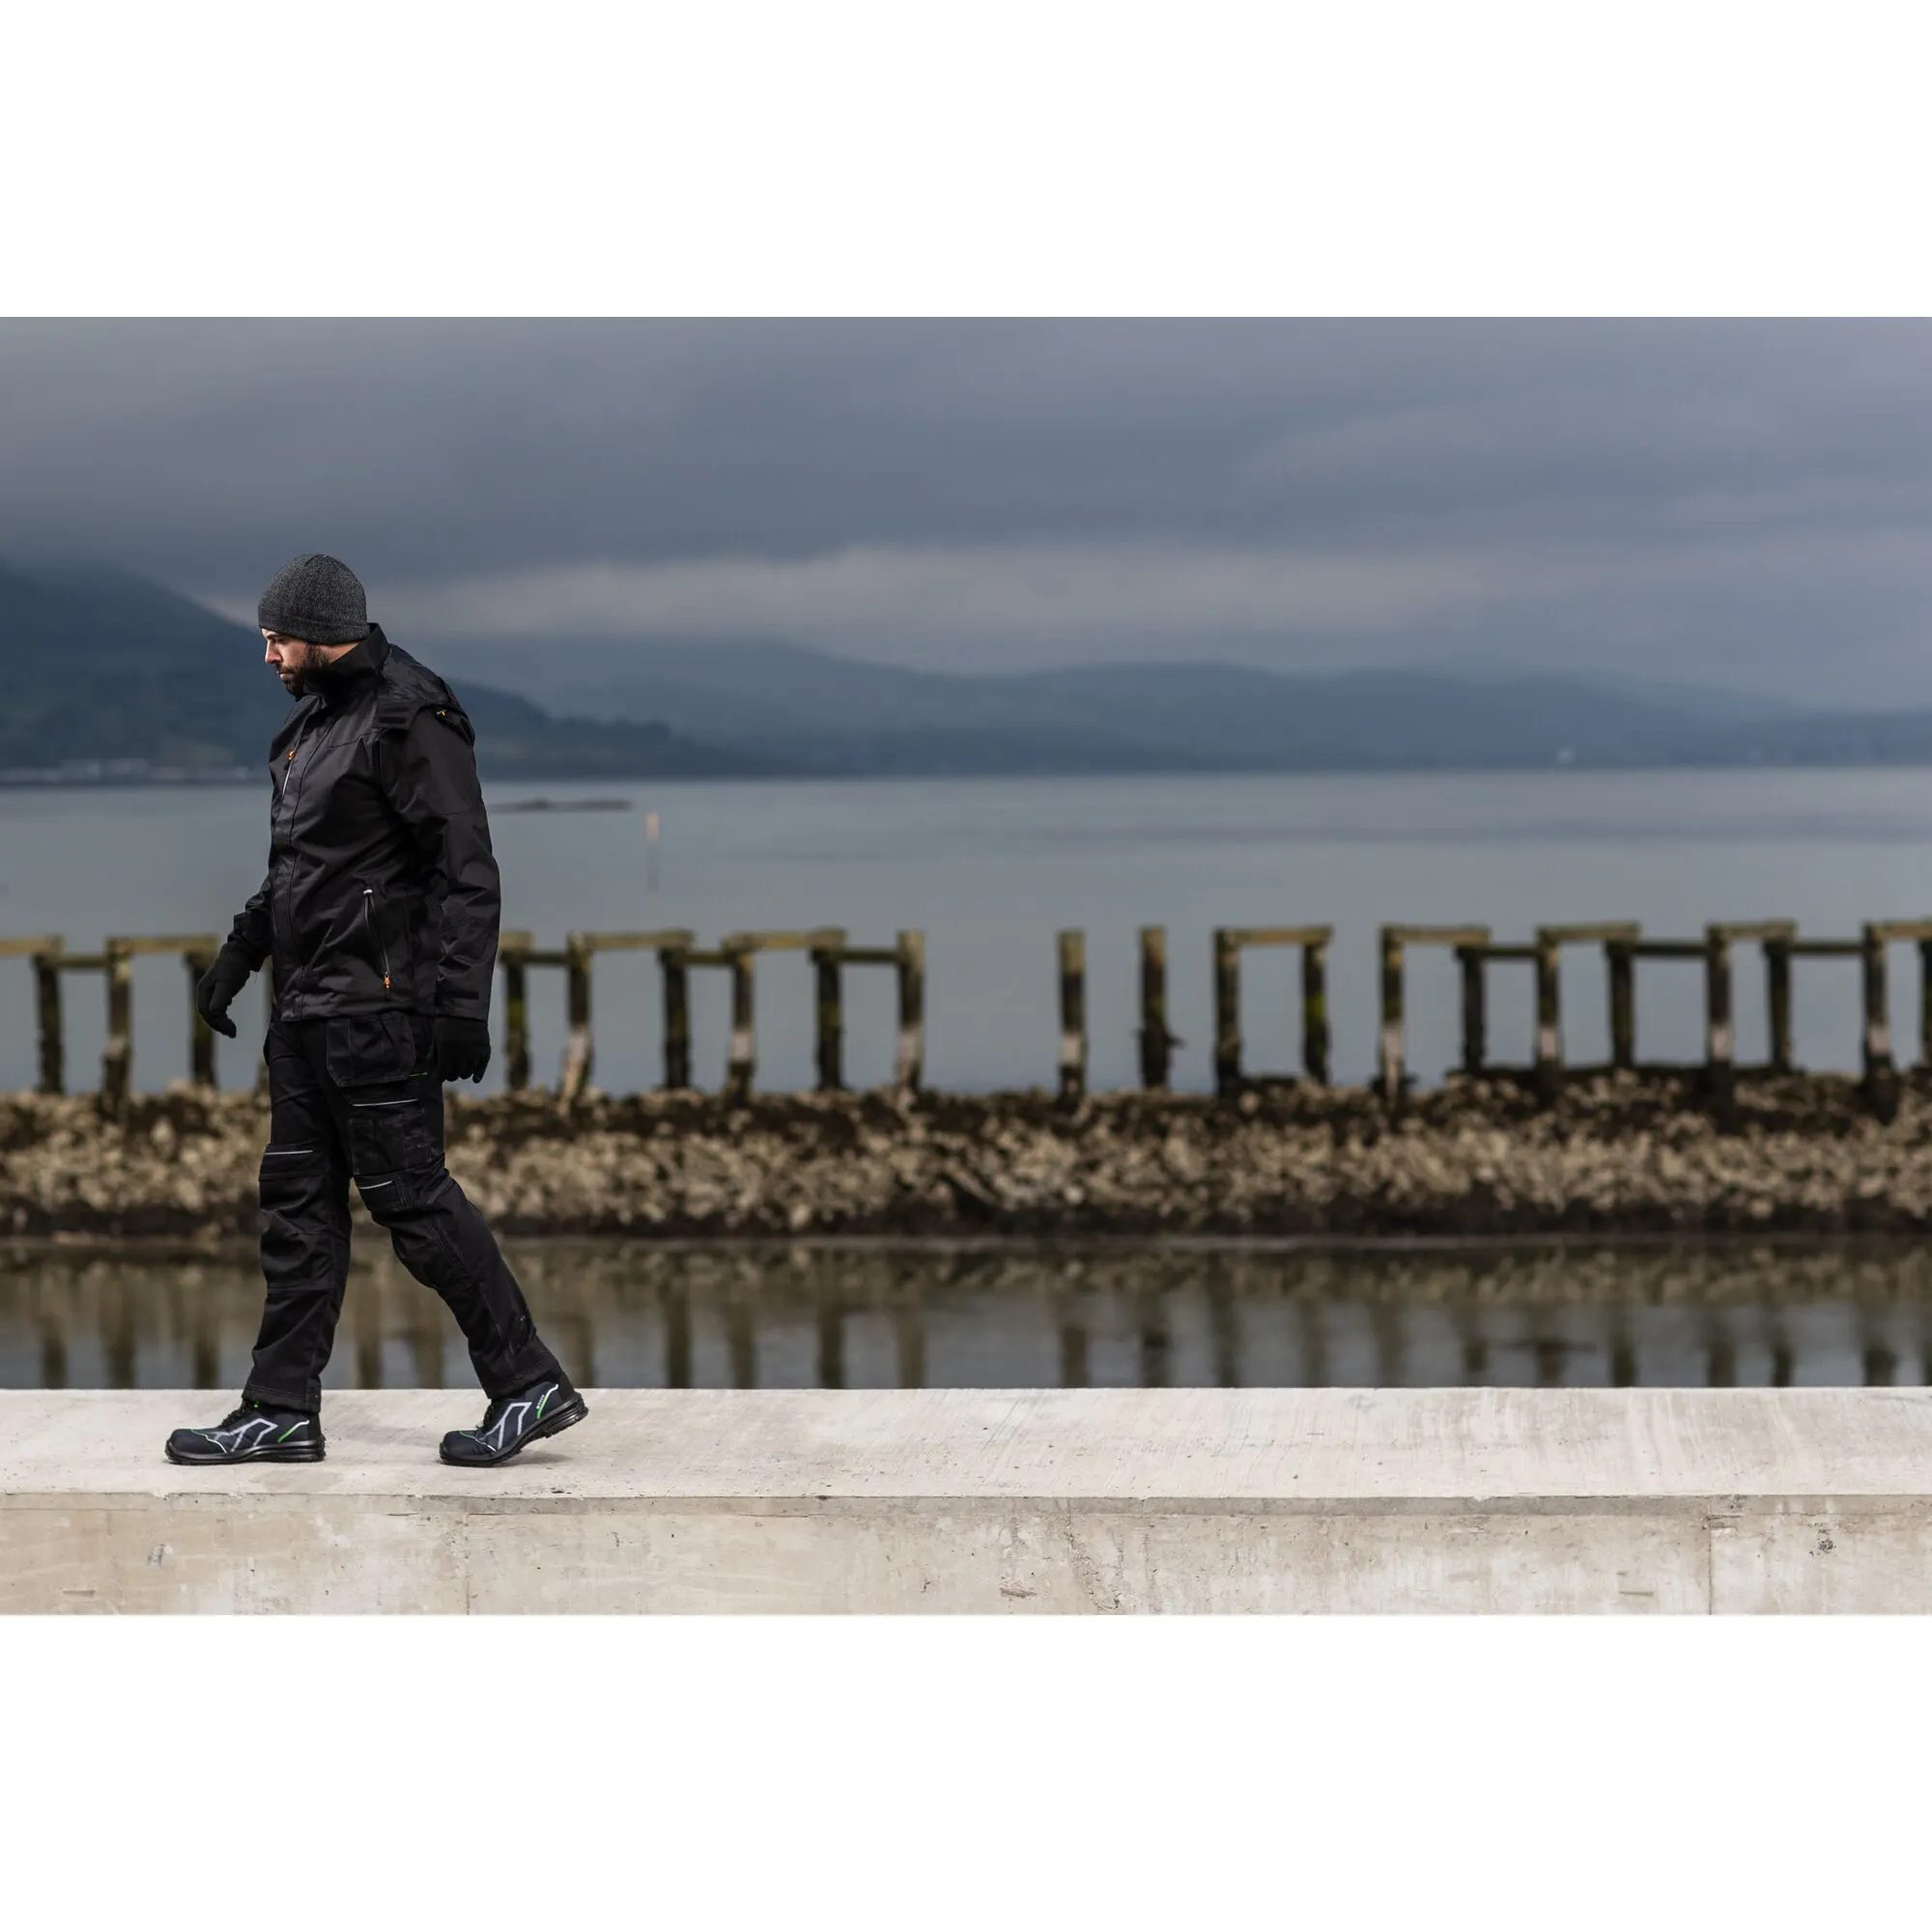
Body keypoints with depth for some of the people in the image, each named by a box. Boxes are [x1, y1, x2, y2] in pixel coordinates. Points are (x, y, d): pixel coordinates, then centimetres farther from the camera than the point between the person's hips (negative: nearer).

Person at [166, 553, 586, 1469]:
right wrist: (239, 951, 23)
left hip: (379, 1012, -10)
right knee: (298, 1205, 9)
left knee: (409, 1195, -7)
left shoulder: (410, 721, -13)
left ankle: (531, 1384, 1)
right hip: (307, 1011, 10)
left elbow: (466, 871, -18)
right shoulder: (313, 721, 16)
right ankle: (281, 1411, 14)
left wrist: (462, 1002, -23)